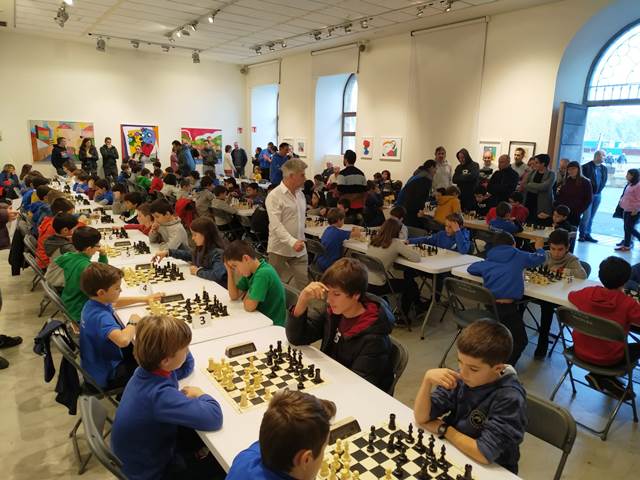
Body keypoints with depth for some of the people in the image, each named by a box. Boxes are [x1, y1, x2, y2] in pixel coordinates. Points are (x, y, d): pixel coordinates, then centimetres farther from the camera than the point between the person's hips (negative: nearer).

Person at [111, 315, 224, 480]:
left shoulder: (149, 367, -14)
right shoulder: (160, 395, -39)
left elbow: (186, 367, 6)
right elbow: (214, 417, -43)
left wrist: (179, 345, -14)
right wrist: (200, 395, -22)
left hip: (151, 446, 8)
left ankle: (195, 454, 30)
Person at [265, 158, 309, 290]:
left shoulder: (300, 194, 11)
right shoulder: (274, 196, -13)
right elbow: (276, 225, -21)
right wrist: (292, 242, -32)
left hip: (299, 250, 6)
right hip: (279, 250, -6)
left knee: (302, 284, 4)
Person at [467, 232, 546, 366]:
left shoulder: (487, 262, 13)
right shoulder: (519, 257, 8)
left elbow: (470, 268, 29)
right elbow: (540, 257, 23)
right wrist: (539, 248, 44)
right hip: (507, 308, -4)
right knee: (520, 341, 11)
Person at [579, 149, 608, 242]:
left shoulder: (604, 168, 10)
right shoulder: (586, 166, -8)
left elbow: (604, 181, 13)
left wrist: (599, 189, 1)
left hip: (598, 195, 5)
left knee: (591, 216, 8)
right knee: (587, 215, -8)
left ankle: (587, 234, 13)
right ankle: (582, 234, 1)